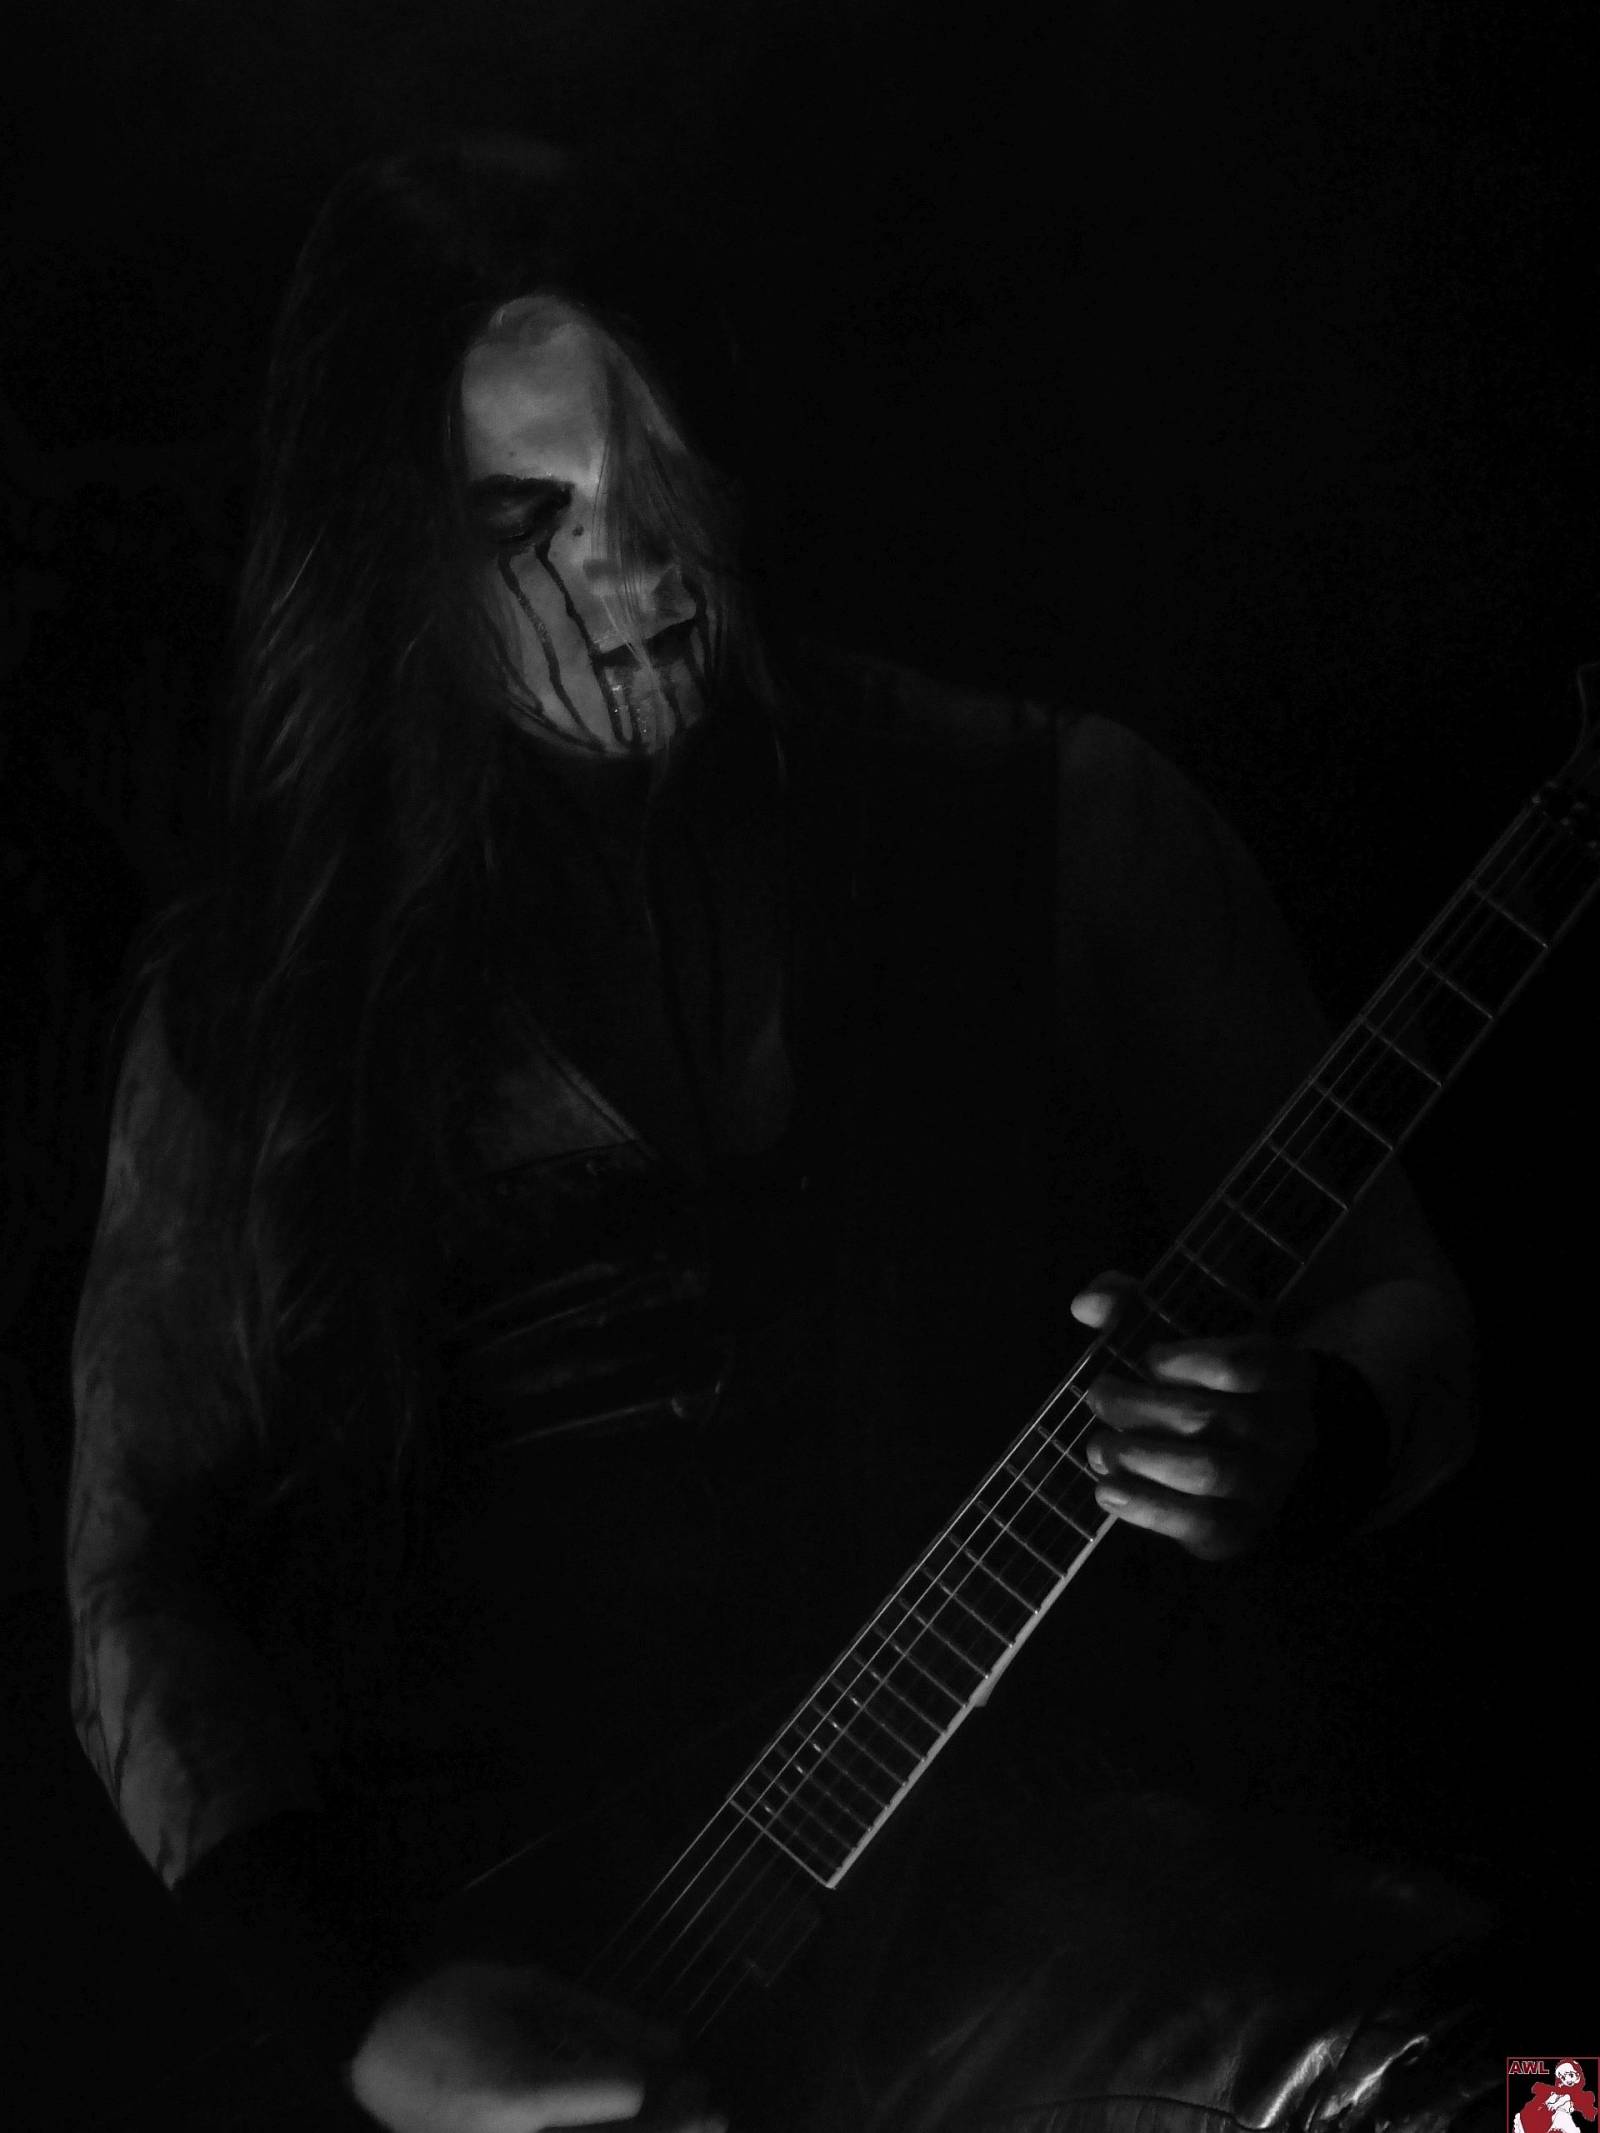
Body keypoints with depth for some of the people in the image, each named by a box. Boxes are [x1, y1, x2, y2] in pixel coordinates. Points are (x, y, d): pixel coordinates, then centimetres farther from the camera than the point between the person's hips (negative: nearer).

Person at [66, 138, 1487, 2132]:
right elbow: (148, 1568, 5)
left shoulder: (1049, 822, 5)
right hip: (522, 1948, 0)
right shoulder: (277, 975, 6)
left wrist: (1304, 1446, -14)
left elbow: (1399, 1310, 9)